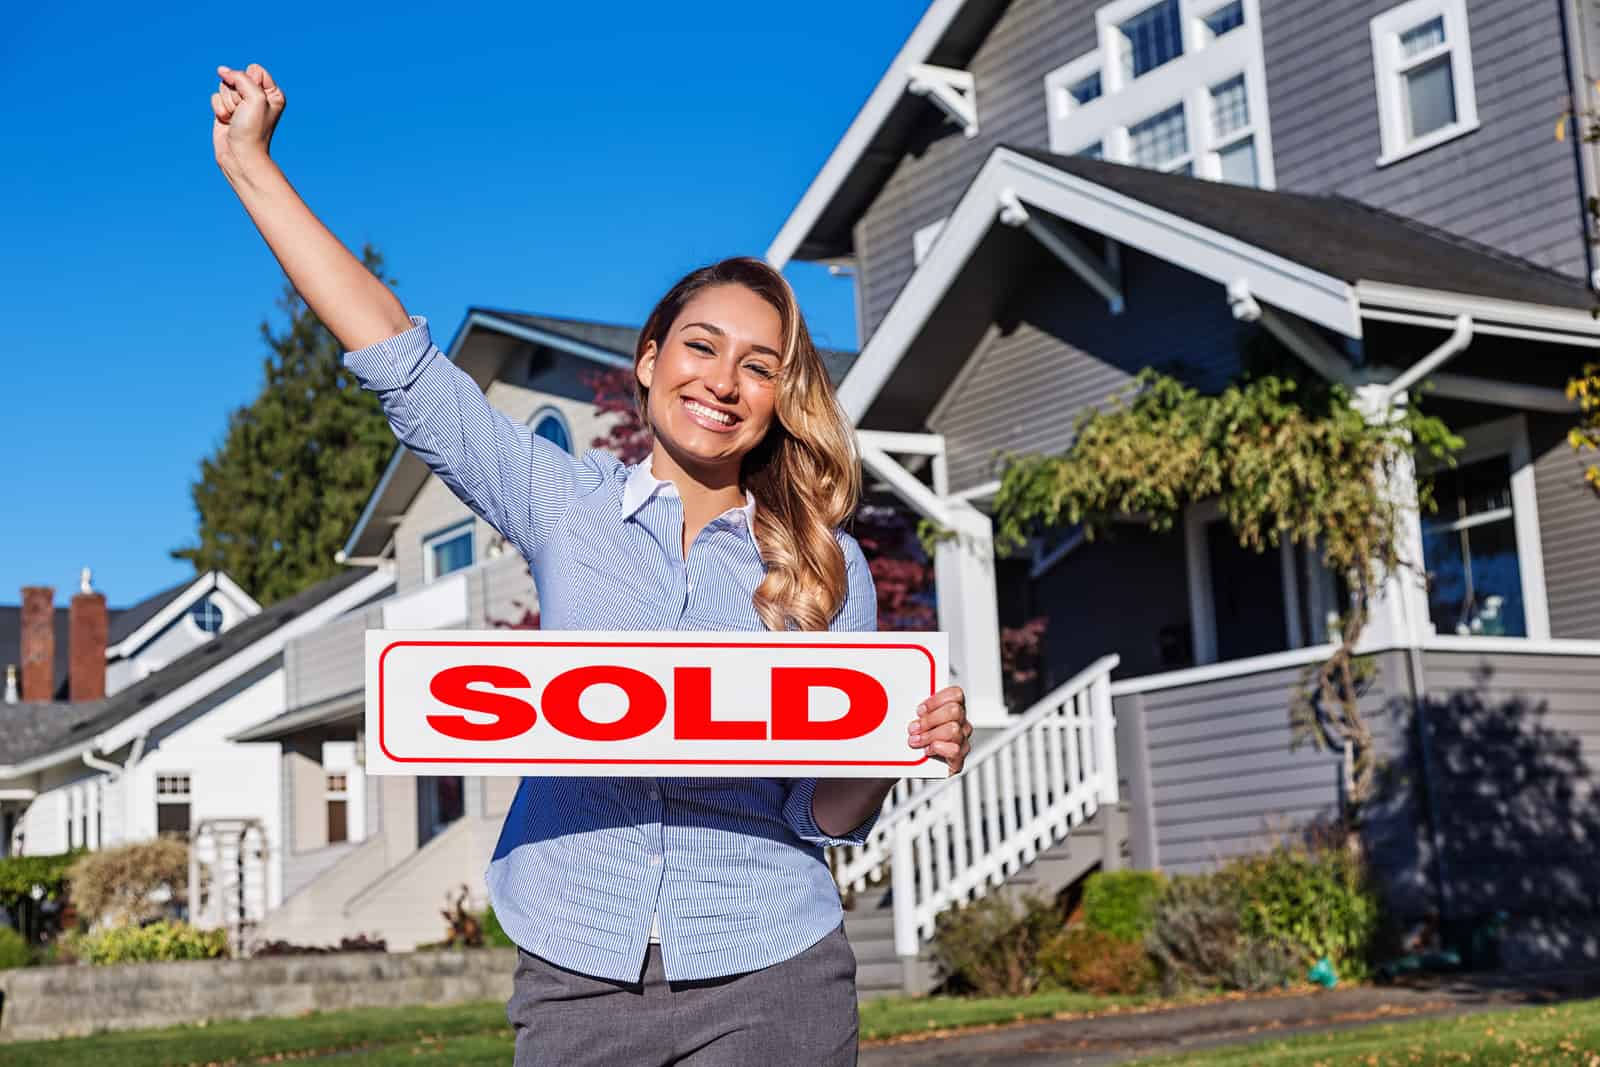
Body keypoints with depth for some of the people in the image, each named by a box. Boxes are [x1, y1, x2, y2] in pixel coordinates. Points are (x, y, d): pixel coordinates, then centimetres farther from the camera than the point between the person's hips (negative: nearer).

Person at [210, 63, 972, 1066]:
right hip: (577, 982, 1)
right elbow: (401, 360, 2)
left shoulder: (828, 568, 2)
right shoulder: (568, 505, 4)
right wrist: (251, 163, 1)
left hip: (767, 985, -1)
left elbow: (826, 813, 2)